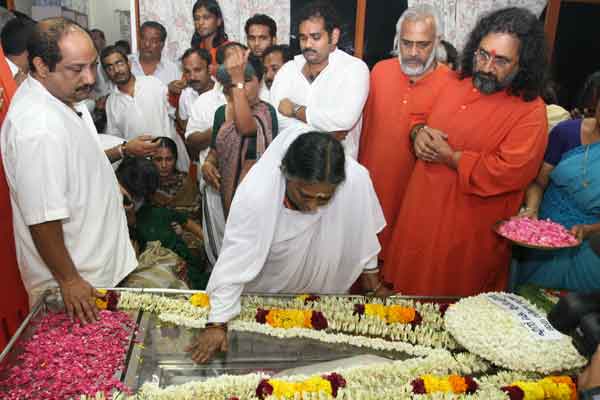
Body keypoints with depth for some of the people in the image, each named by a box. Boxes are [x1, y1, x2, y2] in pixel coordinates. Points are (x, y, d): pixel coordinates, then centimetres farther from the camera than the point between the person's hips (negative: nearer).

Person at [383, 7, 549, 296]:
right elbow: (422, 119, 20)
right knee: (410, 287, 20)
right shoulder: (455, 86, 6)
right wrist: (420, 132, -5)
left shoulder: (530, 111, -14)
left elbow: (510, 172, -24)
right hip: (421, 215, 6)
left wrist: (449, 157, -18)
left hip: (469, 231, -6)